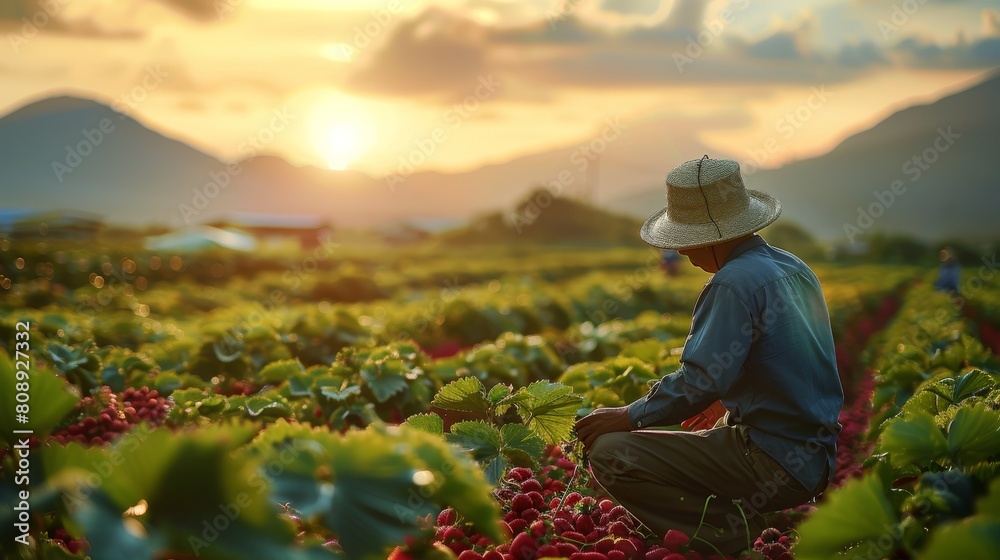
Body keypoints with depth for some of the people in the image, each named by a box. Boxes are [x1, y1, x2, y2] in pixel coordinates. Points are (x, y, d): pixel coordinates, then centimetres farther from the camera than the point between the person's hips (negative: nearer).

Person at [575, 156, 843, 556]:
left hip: (772, 462, -10)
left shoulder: (734, 283, -18)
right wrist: (728, 404, 25)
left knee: (609, 452, -12)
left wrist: (630, 417, -11)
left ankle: (727, 531, -12)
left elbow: (699, 381, -23)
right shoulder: (793, 267, 11)